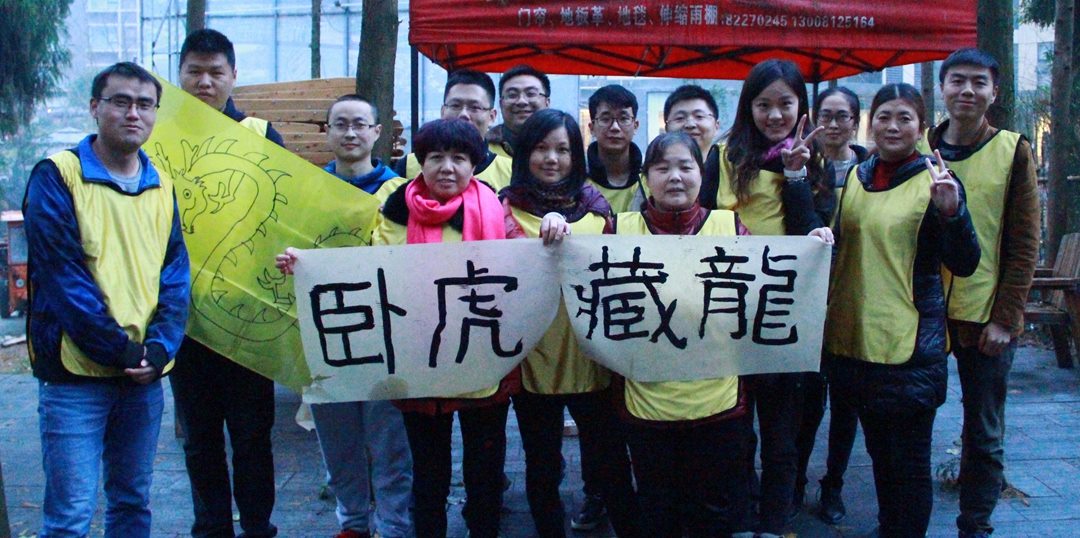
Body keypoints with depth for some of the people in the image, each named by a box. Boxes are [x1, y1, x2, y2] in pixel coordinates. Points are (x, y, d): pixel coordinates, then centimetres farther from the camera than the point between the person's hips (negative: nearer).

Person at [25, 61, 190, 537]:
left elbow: (176, 275, 6)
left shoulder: (161, 187, 11)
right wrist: (122, 351, -15)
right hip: (75, 373, -5)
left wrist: (159, 347, -10)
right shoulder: (57, 176, -6)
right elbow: (63, 278, -13)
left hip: (145, 375, 5)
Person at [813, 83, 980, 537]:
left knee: (909, 461, 2)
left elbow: (964, 265, -11)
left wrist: (951, 211, -28)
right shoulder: (855, 177, 9)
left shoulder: (936, 181, -6)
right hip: (853, 338, 5)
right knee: (879, 452, 18)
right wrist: (821, 235, -3)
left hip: (911, 343, -5)